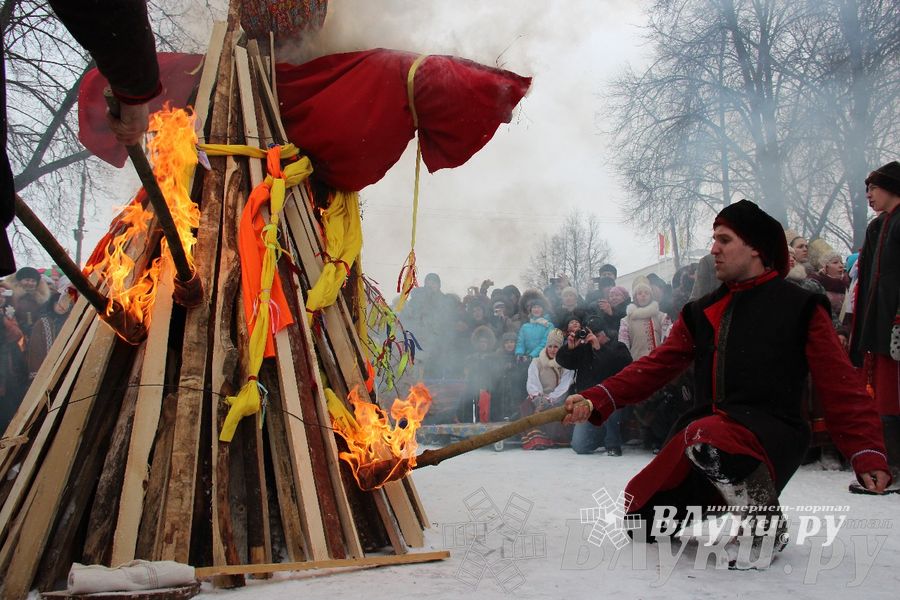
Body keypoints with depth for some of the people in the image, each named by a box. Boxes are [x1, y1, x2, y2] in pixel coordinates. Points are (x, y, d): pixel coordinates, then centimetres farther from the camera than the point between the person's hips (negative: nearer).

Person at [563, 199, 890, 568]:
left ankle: (766, 525, -11)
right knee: (641, 515, -2)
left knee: (707, 438, -37)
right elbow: (655, 368, 7)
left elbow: (841, 387, -5)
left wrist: (868, 455, -17)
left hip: (772, 438, -6)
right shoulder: (701, 313, 15)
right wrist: (596, 401, -8)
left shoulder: (800, 308, 0)